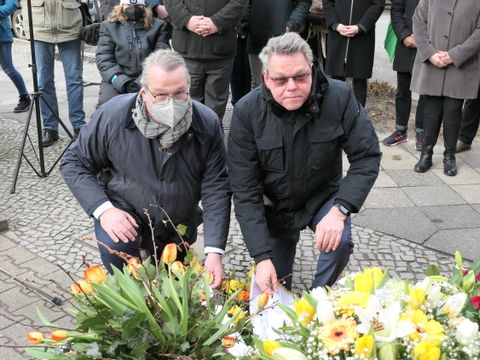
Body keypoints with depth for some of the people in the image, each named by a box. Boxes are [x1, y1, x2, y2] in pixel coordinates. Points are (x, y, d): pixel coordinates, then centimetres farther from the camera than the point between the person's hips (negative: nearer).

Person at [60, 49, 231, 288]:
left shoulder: (207, 124, -22)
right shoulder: (113, 116, -25)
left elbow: (216, 188, -19)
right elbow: (73, 163, -14)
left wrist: (214, 251, -27)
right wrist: (103, 210, -29)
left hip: (179, 225, 3)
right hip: (125, 212, -2)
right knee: (115, 245, -34)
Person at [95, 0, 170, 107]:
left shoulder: (158, 26, 9)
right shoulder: (109, 26, 11)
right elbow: (104, 59, 1)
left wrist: (141, 83, -17)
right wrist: (122, 82, -17)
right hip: (117, 79, 1)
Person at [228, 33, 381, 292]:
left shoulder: (339, 97, -22)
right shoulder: (246, 112, -23)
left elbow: (367, 156, -19)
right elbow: (245, 190, -22)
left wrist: (340, 210, -35)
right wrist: (262, 256, -28)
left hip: (323, 196, 0)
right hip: (274, 205, 1)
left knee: (339, 242, -30)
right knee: (272, 293, 4)